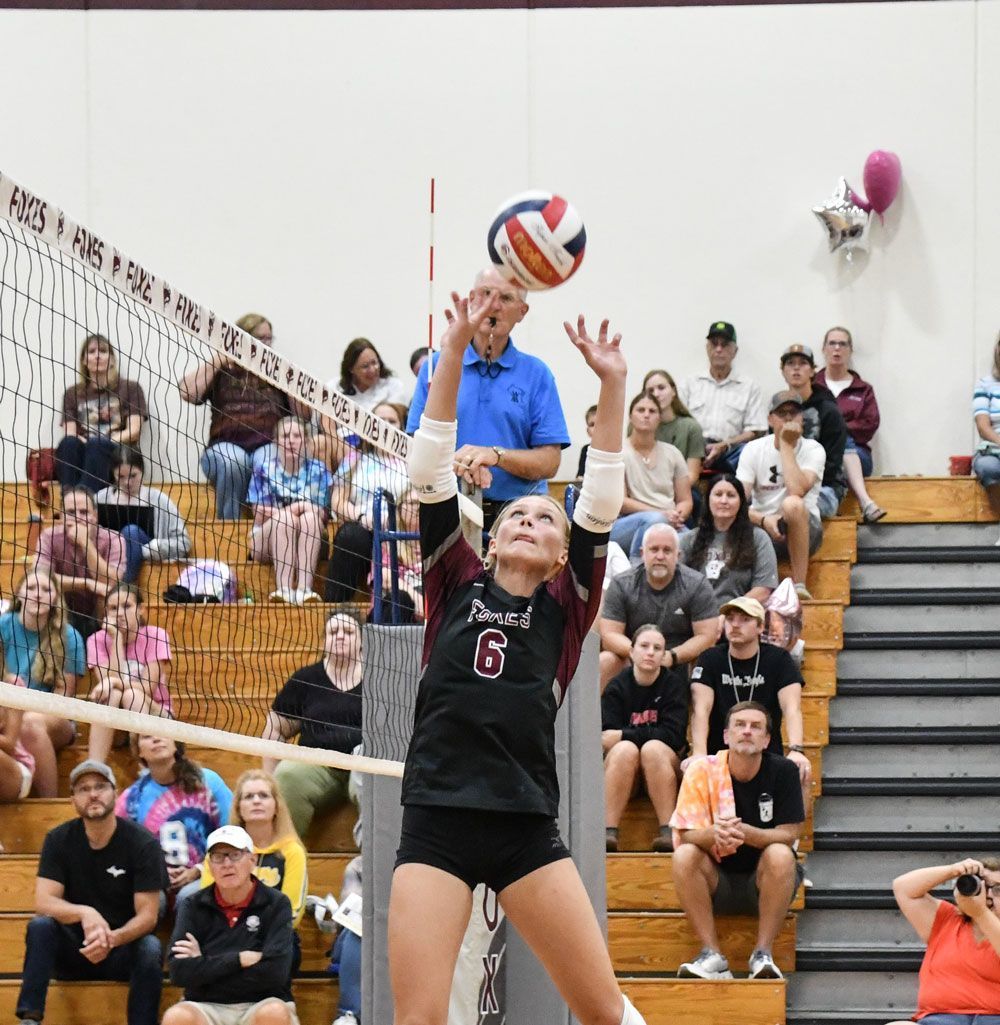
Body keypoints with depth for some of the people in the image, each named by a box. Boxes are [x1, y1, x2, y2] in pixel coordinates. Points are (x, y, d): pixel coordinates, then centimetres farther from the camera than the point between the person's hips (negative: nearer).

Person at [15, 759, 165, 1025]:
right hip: (72, 951, 2)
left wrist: (112, 939, -34)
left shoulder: (143, 843, -10)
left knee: (150, 949, -34)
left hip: (123, 947, -2)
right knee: (40, 926, -28)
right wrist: (84, 913, -35)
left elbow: (147, 915, -13)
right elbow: (43, 902, -14)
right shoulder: (59, 840, -3)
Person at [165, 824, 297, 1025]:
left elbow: (275, 972, -15)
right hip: (206, 1007, 1)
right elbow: (179, 971, -9)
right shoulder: (193, 906, 4)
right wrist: (240, 959, -14)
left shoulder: (276, 904, -1)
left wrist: (204, 966, -9)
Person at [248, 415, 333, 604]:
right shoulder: (264, 470, 4)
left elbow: (323, 514, 2)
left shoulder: (318, 470, 7)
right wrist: (297, 507, -15)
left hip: (309, 543, 1)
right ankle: (284, 589, -49)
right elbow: (259, 515, -4)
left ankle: (304, 588, -46)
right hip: (266, 543, -1)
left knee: (310, 517, -31)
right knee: (284, 518, -33)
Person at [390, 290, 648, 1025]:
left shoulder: (566, 607, 11)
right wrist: (455, 349, -1)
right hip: (436, 820, 0)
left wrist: (613, 384, -4)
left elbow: (602, 498, 3)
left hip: (526, 826, 0)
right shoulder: (456, 587, 12)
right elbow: (431, 469, 6)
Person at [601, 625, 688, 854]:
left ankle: (669, 832, -39)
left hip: (665, 769, -1)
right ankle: (609, 833, -42)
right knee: (624, 749, -31)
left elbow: (674, 736, -14)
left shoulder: (674, 684, -3)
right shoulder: (617, 687, 0)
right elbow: (606, 736, -10)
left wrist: (623, 735, -15)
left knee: (653, 748, -32)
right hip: (623, 774, 1)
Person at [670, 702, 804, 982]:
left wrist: (744, 832, -33)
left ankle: (762, 955, -26)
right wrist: (714, 834, -37)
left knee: (780, 854, -31)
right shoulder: (703, 771, -8)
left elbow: (789, 834, -14)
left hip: (765, 883, -1)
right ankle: (712, 956, -27)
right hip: (717, 882, 1)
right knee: (684, 856, -26)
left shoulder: (783, 771, -9)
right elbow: (686, 834, -13)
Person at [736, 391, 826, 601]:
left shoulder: (813, 450, -4)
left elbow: (797, 490, -24)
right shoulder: (754, 449, 3)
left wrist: (786, 444, -16)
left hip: (803, 530, -2)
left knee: (792, 504, -37)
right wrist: (764, 520, -27)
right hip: (761, 528, 2)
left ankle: (799, 585, -30)